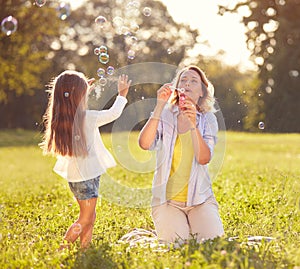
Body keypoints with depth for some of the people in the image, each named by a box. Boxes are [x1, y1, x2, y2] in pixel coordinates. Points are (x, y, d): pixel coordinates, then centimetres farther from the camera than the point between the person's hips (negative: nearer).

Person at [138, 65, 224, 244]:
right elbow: (144, 144, -20)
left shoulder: (208, 119, 2)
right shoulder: (164, 115, -1)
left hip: (200, 198, 1)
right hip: (167, 199, -1)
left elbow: (204, 159, -13)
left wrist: (193, 125, -25)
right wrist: (159, 106, -24)